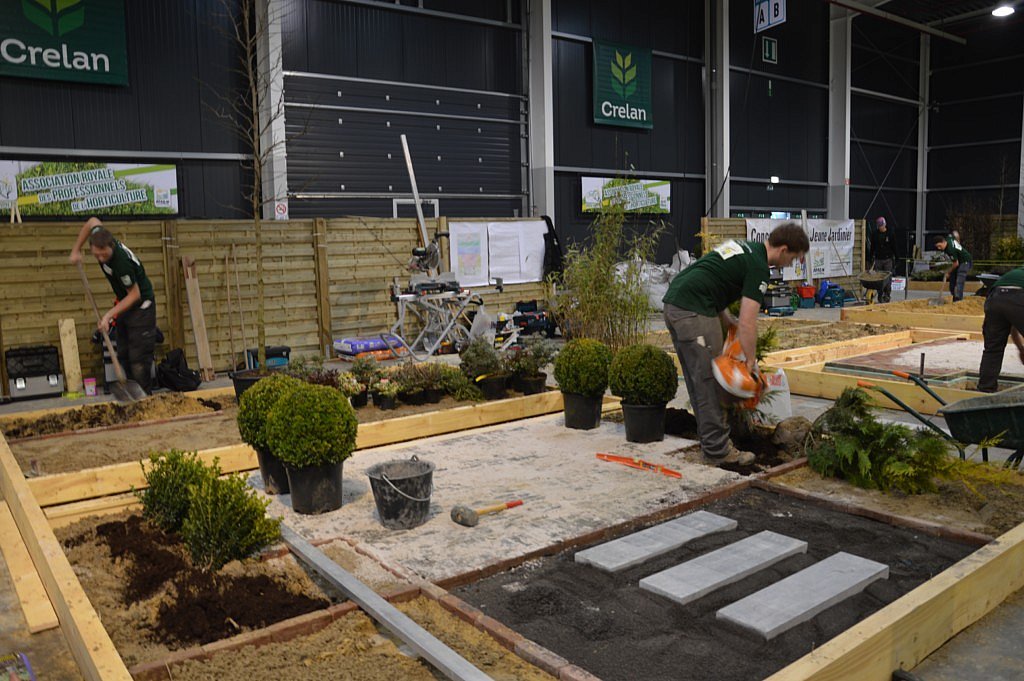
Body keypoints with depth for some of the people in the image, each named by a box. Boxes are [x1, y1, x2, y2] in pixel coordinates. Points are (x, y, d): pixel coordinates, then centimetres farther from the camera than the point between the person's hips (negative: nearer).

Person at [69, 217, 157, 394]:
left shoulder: (122, 263, -33)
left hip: (140, 306, -9)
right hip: (125, 304, 9)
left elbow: (135, 295, -21)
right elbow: (91, 222, 11)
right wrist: (76, 250, 12)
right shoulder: (101, 239, -13)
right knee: (123, 356, 10)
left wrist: (109, 315, -22)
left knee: (139, 359, -12)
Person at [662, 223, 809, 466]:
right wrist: (751, 363, -4)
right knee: (709, 380, -2)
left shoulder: (745, 247, 21)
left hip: (673, 301, 10)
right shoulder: (758, 267, -7)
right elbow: (747, 323, -12)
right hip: (693, 310, -10)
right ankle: (717, 449, 6)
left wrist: (727, 320, 17)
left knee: (697, 380, 16)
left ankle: (710, 439, 25)